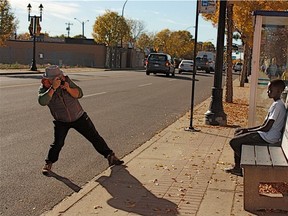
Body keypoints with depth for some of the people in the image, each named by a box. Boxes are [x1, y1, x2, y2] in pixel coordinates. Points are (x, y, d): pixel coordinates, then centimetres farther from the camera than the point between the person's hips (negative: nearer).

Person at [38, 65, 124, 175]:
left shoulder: (66, 80, -11)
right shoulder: (44, 88, -16)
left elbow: (79, 94, -12)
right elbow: (42, 101, -36)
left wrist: (68, 89, -31)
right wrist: (53, 88, -41)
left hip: (79, 117, 2)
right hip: (61, 122, -2)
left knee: (95, 137, 5)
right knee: (57, 143, -13)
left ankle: (110, 156, 16)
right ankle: (48, 164, 11)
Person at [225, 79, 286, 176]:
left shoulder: (278, 105, -19)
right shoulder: (276, 104, 13)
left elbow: (266, 128, -22)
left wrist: (249, 131, -10)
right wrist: (247, 129, 8)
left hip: (268, 138, -11)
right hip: (266, 134, 11)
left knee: (234, 142, -13)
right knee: (238, 132, 16)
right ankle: (237, 166, 17)